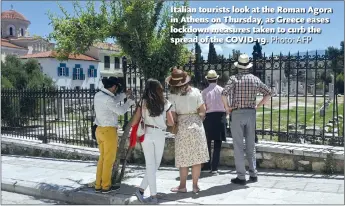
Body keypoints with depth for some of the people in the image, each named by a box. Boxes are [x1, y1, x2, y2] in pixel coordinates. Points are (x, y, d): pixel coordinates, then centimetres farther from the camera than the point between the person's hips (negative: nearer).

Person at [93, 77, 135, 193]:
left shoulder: (98, 95, 7)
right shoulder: (107, 99, -21)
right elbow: (121, 111, -21)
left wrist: (125, 95, 18)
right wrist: (130, 101, -7)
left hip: (100, 130, 9)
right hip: (109, 131, -9)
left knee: (102, 158, 16)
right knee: (109, 159, 4)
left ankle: (98, 185, 22)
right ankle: (106, 186, 15)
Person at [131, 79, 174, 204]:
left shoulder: (143, 102, 0)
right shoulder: (165, 103, 1)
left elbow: (134, 122, -1)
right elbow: (171, 123, 4)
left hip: (147, 134, 1)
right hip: (160, 135, 0)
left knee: (150, 165, 7)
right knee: (155, 165, 13)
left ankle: (154, 196, 9)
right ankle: (141, 189, 12)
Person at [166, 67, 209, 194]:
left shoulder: (173, 96, -7)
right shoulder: (195, 92, -2)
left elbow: (173, 115, -9)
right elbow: (203, 110, 0)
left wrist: (174, 125, 10)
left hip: (182, 126, -1)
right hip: (196, 125, 2)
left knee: (184, 158, 8)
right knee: (197, 157, 8)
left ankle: (182, 186, 18)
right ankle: (195, 185, 14)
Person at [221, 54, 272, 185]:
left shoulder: (234, 78, -7)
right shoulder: (255, 79, 5)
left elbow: (224, 94, -20)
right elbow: (268, 93, 8)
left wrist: (227, 108, -6)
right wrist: (257, 106, 11)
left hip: (237, 114, -4)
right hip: (251, 113, 4)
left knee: (238, 146, 2)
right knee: (251, 146, 15)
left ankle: (241, 177, 6)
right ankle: (253, 174, 20)